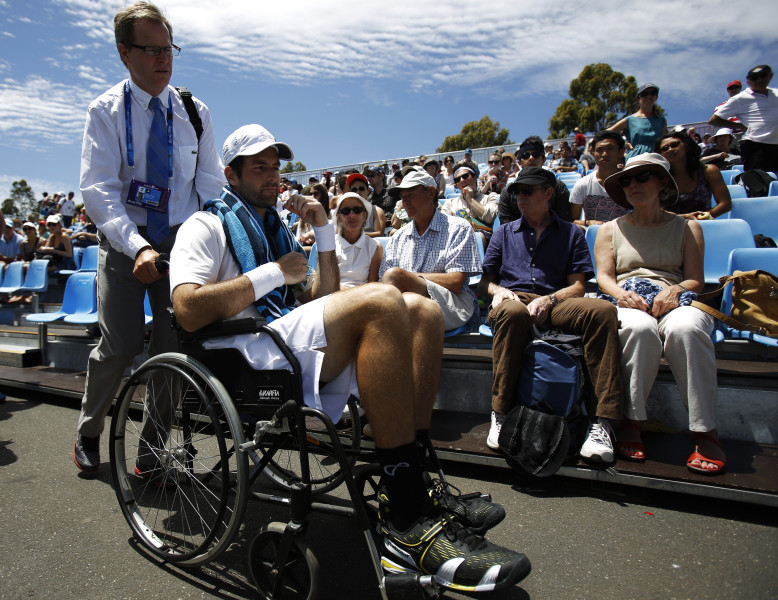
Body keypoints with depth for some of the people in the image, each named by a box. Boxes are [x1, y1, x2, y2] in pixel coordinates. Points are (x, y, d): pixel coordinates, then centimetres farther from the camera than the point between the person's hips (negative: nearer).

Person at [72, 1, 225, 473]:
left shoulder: (195, 111, 6)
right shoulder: (107, 111, -1)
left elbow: (211, 184, 5)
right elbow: (98, 189, -11)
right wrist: (136, 246, -27)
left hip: (181, 239, 2)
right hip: (125, 240, -1)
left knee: (172, 345, -4)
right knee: (120, 347, -6)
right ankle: (88, 434, 24)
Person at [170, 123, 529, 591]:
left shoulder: (277, 228, 30)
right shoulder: (206, 225, 8)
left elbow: (322, 301, 22)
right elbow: (189, 311, -11)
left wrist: (324, 231, 15)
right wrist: (275, 273, -7)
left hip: (297, 345, 8)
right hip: (245, 352, -7)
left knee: (422, 309, -7)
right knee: (380, 300, -30)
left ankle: (414, 483, -16)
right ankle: (409, 522, -31)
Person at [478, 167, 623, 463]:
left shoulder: (571, 233, 22)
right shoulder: (504, 232, 26)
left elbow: (577, 286, 11)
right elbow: (484, 282, 19)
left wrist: (549, 299, -10)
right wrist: (498, 291, -5)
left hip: (556, 304, 1)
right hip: (513, 300, 0)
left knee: (603, 309, -32)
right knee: (513, 312, -40)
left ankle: (600, 422, -34)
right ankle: (500, 415, -34)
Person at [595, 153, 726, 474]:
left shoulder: (687, 227, 21)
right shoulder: (610, 229, 23)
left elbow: (696, 280, 10)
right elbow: (603, 277, 10)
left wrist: (674, 291, -14)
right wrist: (621, 293, -14)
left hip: (675, 302, 0)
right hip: (630, 305, 0)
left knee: (684, 328, -38)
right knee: (640, 328, -39)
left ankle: (705, 432, -31)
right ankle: (631, 422, -29)